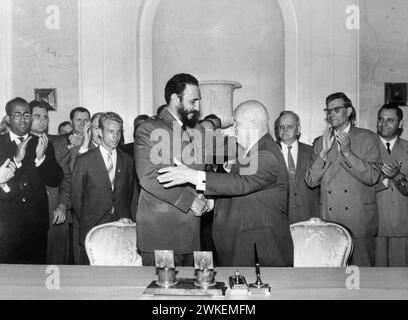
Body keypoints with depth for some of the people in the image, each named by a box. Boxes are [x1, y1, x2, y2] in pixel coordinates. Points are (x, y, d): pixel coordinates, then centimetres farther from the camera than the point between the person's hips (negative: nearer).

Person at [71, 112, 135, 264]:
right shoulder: (84, 161, -2)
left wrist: (125, 217, 12)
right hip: (92, 228, -2)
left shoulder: (127, 160, 8)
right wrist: (86, 221, 8)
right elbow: (76, 196, 4)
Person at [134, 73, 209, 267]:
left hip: (191, 229, 6)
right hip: (159, 229, -6)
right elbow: (149, 178, -16)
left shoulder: (197, 130, 15)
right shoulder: (148, 129, -6)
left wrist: (203, 196, 1)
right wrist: (189, 200, -15)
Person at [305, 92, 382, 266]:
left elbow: (372, 177, -7)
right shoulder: (320, 142, 11)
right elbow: (311, 182, 2)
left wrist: (347, 152, -15)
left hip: (360, 221, -2)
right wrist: (324, 152, -9)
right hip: (328, 220, 2)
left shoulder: (367, 138, 4)